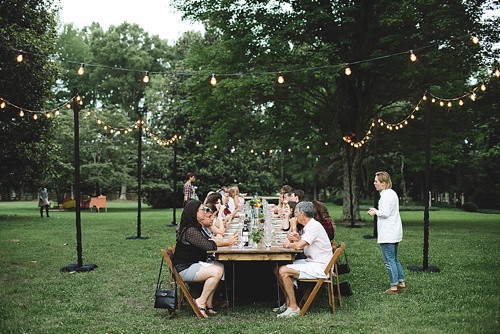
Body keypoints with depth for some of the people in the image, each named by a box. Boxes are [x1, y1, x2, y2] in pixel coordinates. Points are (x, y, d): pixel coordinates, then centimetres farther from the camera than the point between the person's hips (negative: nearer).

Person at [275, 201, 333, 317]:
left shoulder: (314, 226, -19)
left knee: (283, 271, -20)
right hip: (311, 262, 10)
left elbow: (299, 246, -26)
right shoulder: (309, 226, 13)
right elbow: (301, 242, 20)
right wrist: (297, 238, -2)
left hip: (320, 268, -10)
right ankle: (288, 303, 11)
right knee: (278, 269, 7)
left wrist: (288, 244, -7)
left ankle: (293, 308, -13)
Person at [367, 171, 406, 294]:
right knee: (394, 259, 18)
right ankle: (402, 283, 24)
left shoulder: (386, 194, -16)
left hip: (388, 235, -11)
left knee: (389, 260, -4)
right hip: (394, 233, 11)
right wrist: (377, 212, 11)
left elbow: (385, 213, -22)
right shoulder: (392, 193, 17)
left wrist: (376, 212, -5)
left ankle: (394, 287, 1)